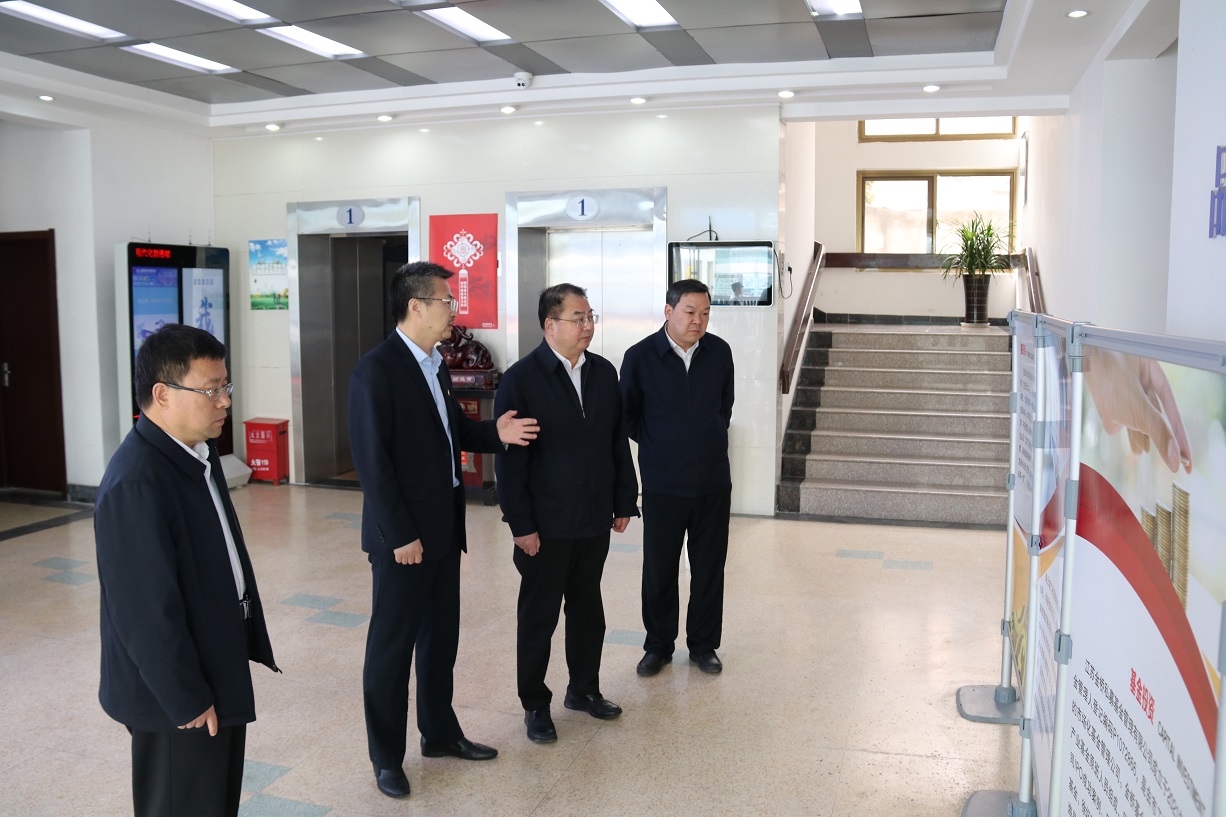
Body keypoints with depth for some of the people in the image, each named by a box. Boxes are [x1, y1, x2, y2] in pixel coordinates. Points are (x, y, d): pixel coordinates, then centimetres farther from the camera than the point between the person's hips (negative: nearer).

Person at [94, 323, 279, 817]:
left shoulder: (197, 453, 2)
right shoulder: (135, 483, -27)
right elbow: (146, 607, -25)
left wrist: (247, 643, 14)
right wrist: (186, 698, -18)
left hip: (218, 668, 9)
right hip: (175, 692, -9)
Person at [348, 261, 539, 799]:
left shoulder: (435, 365, 10)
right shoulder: (376, 370, -17)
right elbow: (371, 461, -19)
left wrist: (495, 433, -1)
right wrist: (400, 535, -19)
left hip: (443, 529, 8)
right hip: (403, 537, -8)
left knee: (441, 637, 19)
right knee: (392, 646, 6)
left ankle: (440, 732, 36)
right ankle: (386, 757, 22)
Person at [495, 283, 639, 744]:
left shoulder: (604, 373, 4)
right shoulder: (521, 379, -12)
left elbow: (618, 442, 9)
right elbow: (509, 457, -13)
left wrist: (625, 501, 7)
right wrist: (520, 524, -14)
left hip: (595, 520, 5)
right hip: (545, 525, -5)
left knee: (588, 610, 18)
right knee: (538, 617, 9)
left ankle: (584, 689, 36)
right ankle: (535, 705, 25)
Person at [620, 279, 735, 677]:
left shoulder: (720, 352, -1)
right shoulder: (640, 356, -9)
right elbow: (628, 415, 4)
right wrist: (658, 445, 7)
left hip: (713, 481, 2)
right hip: (663, 483, -2)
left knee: (709, 568, 11)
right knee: (659, 569, 8)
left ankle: (703, 644, 27)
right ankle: (659, 645, 26)